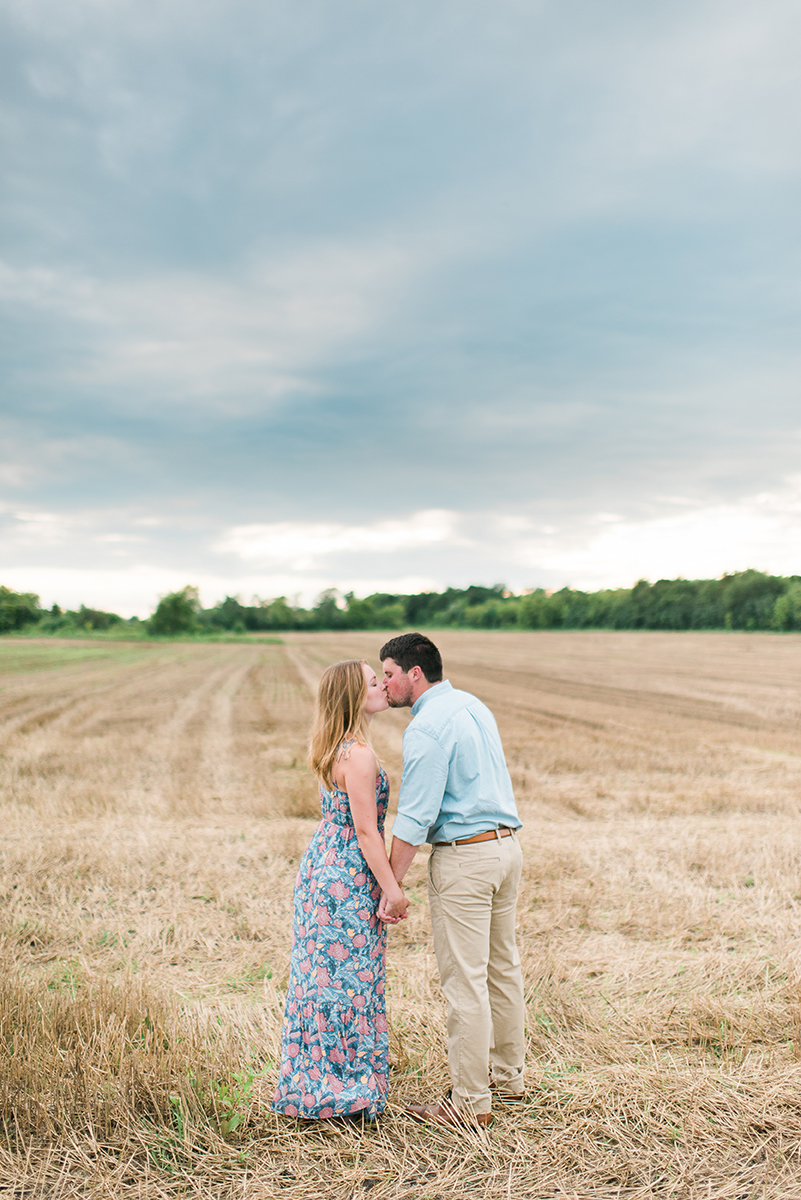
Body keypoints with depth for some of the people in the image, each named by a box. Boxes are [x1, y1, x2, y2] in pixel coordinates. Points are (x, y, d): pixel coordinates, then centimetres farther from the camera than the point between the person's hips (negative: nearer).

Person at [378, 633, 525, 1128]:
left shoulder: (427, 727, -16)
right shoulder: (474, 705, 12)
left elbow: (415, 817, -19)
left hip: (464, 855, -9)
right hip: (507, 845, 9)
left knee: (465, 980, -1)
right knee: (503, 966, 18)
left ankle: (471, 1101, 8)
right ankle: (508, 1074, 31)